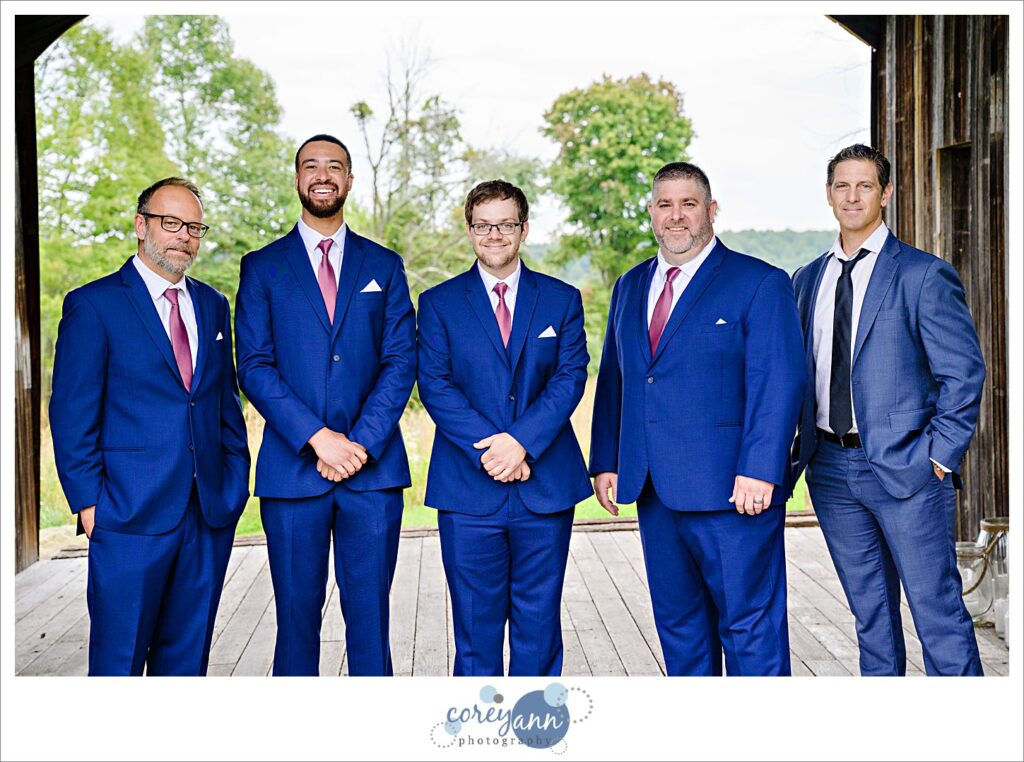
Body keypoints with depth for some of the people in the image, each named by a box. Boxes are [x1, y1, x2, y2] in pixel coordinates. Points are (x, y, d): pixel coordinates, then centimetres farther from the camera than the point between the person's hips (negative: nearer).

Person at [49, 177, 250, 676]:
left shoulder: (212, 306, 14)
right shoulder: (92, 305, -2)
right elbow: (71, 416, -4)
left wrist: (237, 481, 9)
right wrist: (88, 503, -10)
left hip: (210, 513, 5)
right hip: (131, 517, -5)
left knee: (187, 657, 12)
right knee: (118, 660, 2)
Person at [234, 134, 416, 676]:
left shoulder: (384, 265, 12)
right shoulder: (262, 267, 8)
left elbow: (401, 362, 4)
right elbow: (254, 367, -1)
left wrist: (362, 443, -9)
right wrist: (317, 438, -13)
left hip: (374, 469, 1)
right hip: (292, 469, -1)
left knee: (369, 615, 4)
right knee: (297, 613, 5)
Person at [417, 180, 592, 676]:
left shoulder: (562, 299, 9)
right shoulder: (439, 303, 7)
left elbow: (570, 378, -1)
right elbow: (436, 386, -2)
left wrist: (521, 441, -15)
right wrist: (487, 450, -14)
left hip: (546, 485, 1)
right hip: (468, 489, -1)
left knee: (539, 621, 7)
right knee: (475, 622, 5)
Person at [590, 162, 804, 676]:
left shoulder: (760, 283, -4)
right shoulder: (630, 287, 16)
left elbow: (778, 385, -11)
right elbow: (612, 380, 18)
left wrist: (759, 470, -19)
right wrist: (605, 461, 10)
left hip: (733, 491, -6)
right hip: (654, 492, 6)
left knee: (749, 623, 0)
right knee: (677, 623, 14)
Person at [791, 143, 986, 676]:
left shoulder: (924, 274, -4)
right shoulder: (807, 280, 12)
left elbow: (964, 372, -6)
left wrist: (939, 454, -11)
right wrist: (799, 449, 6)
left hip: (905, 467, -5)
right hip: (831, 468, 5)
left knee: (937, 609, -1)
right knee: (870, 612, 15)